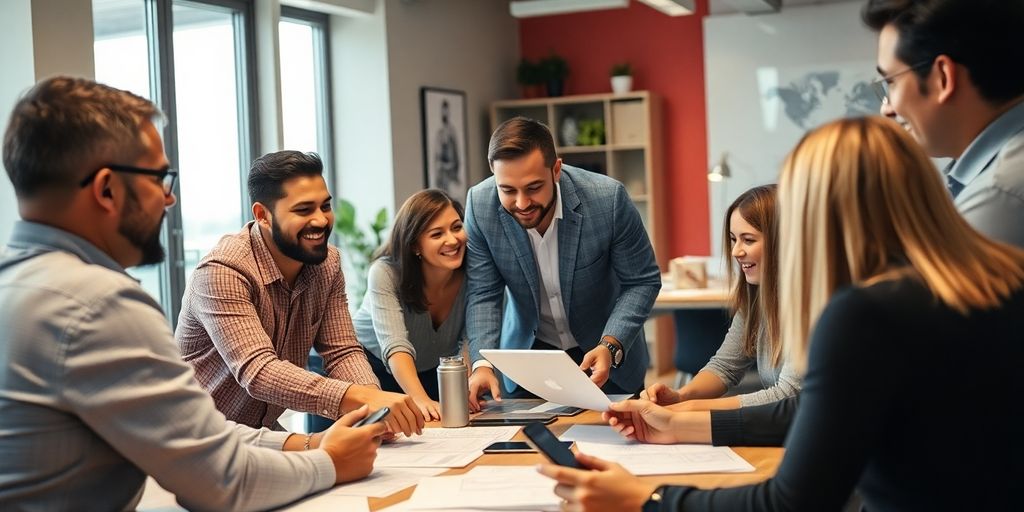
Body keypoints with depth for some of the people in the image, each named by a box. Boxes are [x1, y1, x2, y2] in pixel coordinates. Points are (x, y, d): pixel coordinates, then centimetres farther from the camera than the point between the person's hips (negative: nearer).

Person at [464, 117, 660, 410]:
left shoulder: (608, 199, -27)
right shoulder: (480, 205, -20)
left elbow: (642, 281, -16)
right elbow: (483, 293, -12)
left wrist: (611, 346, -30)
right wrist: (482, 364, -28)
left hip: (606, 353, -1)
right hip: (529, 352, 1)